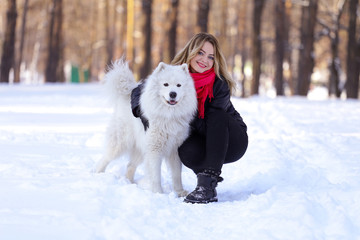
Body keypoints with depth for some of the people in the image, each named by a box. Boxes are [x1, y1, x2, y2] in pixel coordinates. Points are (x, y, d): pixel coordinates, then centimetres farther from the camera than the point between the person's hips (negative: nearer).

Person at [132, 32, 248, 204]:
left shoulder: (220, 85, -19)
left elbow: (209, 126, -21)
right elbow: (139, 91, 1)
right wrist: (143, 112, -17)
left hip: (230, 143, -1)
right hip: (201, 141, 1)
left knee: (218, 117, -35)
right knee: (187, 151, -35)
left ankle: (208, 184, -38)